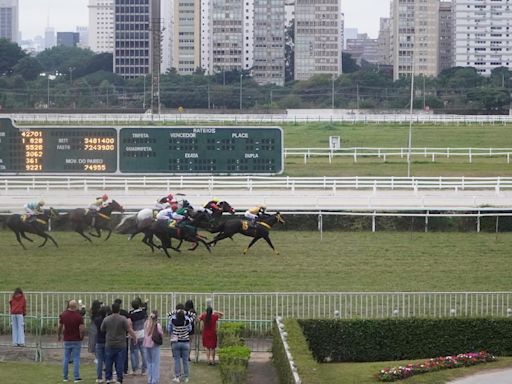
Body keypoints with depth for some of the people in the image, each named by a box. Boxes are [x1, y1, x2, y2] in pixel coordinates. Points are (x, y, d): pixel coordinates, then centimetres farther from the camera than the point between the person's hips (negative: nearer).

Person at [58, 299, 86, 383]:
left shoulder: (63, 315, -3)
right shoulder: (78, 316, -15)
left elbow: (60, 327, 7)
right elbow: (82, 329, -20)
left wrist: (59, 335, 24)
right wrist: (81, 336, 0)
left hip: (67, 340, 3)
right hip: (76, 340, -3)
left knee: (66, 359, 12)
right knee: (76, 359, 1)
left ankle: (65, 377, 16)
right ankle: (76, 377, 0)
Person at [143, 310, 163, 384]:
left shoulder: (146, 323, -1)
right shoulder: (157, 325, -15)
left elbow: (145, 333, 7)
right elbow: (161, 334, -10)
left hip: (146, 344, 5)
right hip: (154, 345, -5)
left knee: (149, 362, 15)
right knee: (155, 363, 3)